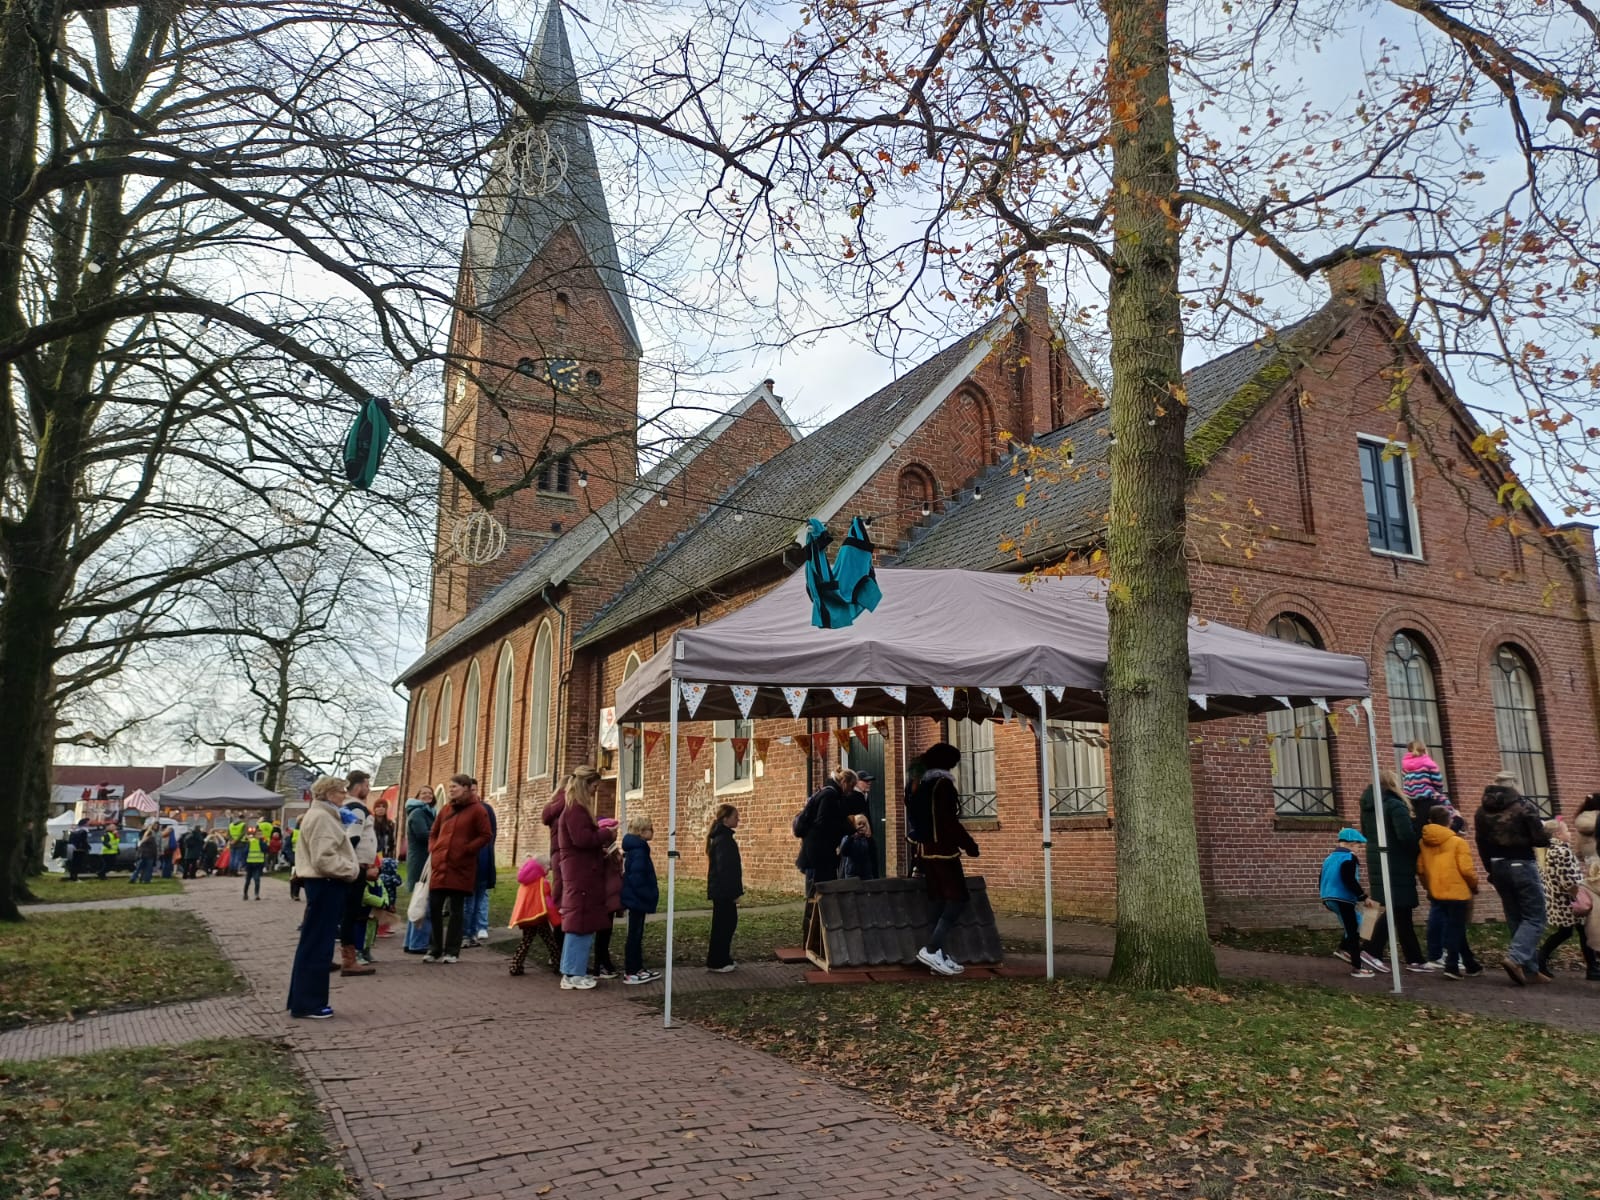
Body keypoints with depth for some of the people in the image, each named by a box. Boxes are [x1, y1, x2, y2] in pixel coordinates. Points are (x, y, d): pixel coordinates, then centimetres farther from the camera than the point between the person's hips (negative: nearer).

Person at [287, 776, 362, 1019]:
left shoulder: (322, 815, 18)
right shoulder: (321, 817, -16)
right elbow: (324, 859, -24)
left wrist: (350, 868, 11)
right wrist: (353, 870, -15)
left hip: (324, 883, 11)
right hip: (325, 885, -11)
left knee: (312, 943, 16)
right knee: (317, 945, -4)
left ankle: (302, 1000, 24)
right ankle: (308, 1003, 4)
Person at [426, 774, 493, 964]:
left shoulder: (477, 810, -3)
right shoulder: (446, 809, 15)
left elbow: (485, 836, -7)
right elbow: (433, 833, 22)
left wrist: (465, 850, -14)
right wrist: (432, 850, 5)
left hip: (461, 868, -5)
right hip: (440, 866, 5)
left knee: (456, 911, 2)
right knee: (434, 909, 5)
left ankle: (452, 951, 9)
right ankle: (435, 949, 17)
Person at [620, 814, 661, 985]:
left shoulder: (636, 848, 11)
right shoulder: (638, 851, -20)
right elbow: (636, 878, -26)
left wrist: (649, 895, 15)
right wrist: (648, 896, -20)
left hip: (636, 899, 10)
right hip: (638, 899, -10)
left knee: (636, 935, 15)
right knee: (635, 935, -3)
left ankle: (637, 968, 23)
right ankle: (630, 973, 4)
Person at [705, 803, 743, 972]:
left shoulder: (722, 836, 14)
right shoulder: (724, 839, -18)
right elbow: (725, 868, -22)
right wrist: (733, 892, -20)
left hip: (721, 890, 10)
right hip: (724, 891, -10)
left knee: (728, 922, 15)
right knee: (722, 925, -1)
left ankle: (723, 959, 23)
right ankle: (716, 962, 6)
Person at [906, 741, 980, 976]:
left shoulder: (923, 786, 13)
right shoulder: (943, 784, -12)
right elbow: (949, 821, -17)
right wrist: (969, 844, -9)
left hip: (925, 850, 9)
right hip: (943, 850, -8)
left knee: (940, 900, 10)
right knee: (957, 898, -6)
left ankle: (938, 955, 8)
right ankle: (931, 949, -14)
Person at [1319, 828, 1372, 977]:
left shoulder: (1330, 857, 16)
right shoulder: (1349, 858, -12)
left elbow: (1323, 880, 20)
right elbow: (1350, 881, -22)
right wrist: (1363, 896, -14)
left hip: (1329, 898, 9)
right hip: (1343, 899, -9)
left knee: (1356, 922, 24)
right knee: (1353, 932, 0)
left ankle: (1343, 949, 17)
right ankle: (1357, 968, 3)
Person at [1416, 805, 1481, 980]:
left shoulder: (1423, 843, 3)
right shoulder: (1457, 842, -10)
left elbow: (1420, 869, 5)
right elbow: (1466, 869, -14)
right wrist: (1474, 885, 5)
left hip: (1436, 894, 5)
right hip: (1457, 893, -5)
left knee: (1455, 931, 16)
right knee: (1455, 931, 2)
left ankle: (1470, 965, 26)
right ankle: (1452, 966, -2)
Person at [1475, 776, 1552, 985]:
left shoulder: (1481, 812, 5)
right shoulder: (1523, 807, -9)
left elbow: (1482, 845, 7)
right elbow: (1540, 839, -10)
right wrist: (1547, 834, 13)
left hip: (1498, 867, 5)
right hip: (1522, 866, -5)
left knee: (1515, 919, 12)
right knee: (1534, 917, 1)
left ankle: (1530, 970, 12)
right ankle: (1515, 958, -19)